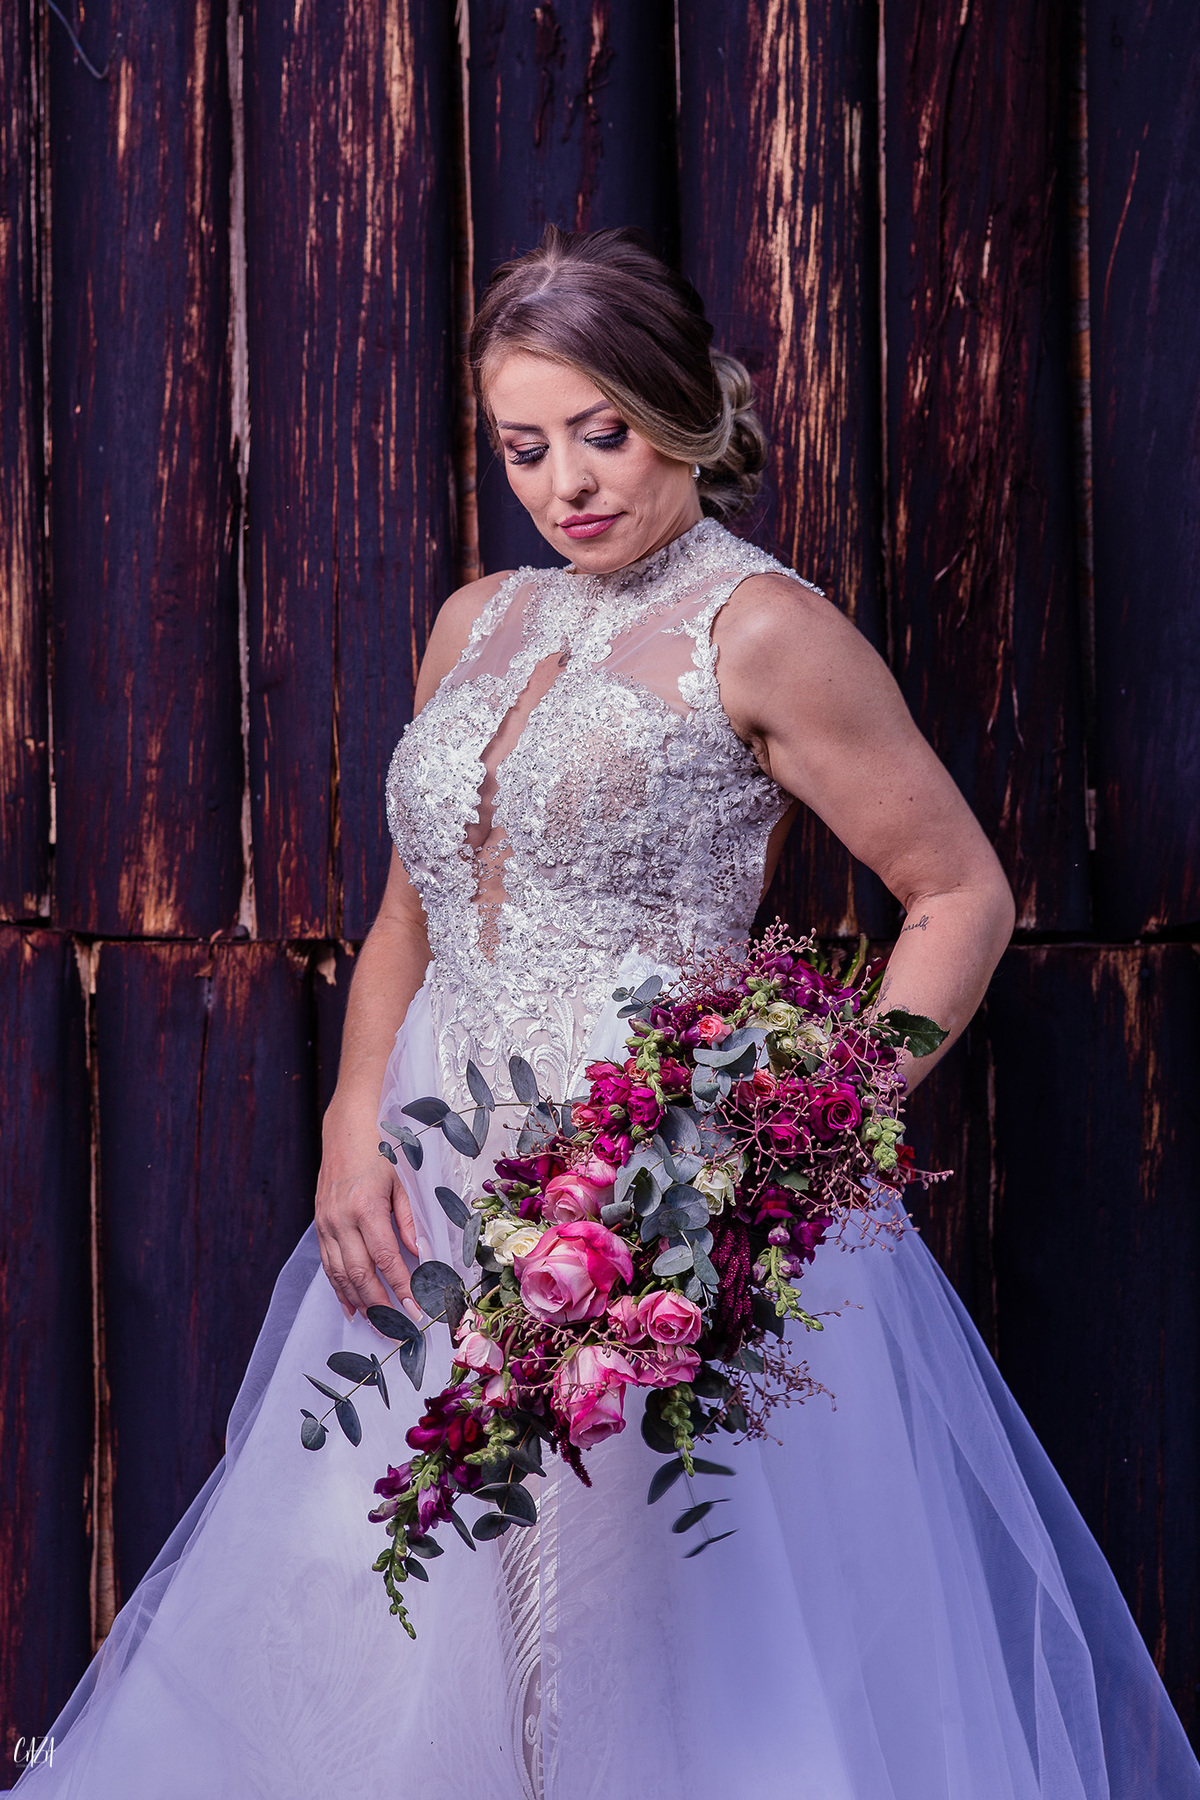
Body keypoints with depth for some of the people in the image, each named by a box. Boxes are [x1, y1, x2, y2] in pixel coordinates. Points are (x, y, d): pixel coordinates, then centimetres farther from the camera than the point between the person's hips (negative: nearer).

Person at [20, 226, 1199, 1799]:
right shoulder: (479, 624, 14)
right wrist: (353, 1124, 1)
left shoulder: (759, 632, -6)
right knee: (376, 1646, 6)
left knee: (667, 1648, -3)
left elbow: (965, 896, -4)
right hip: (437, 1199, 7)